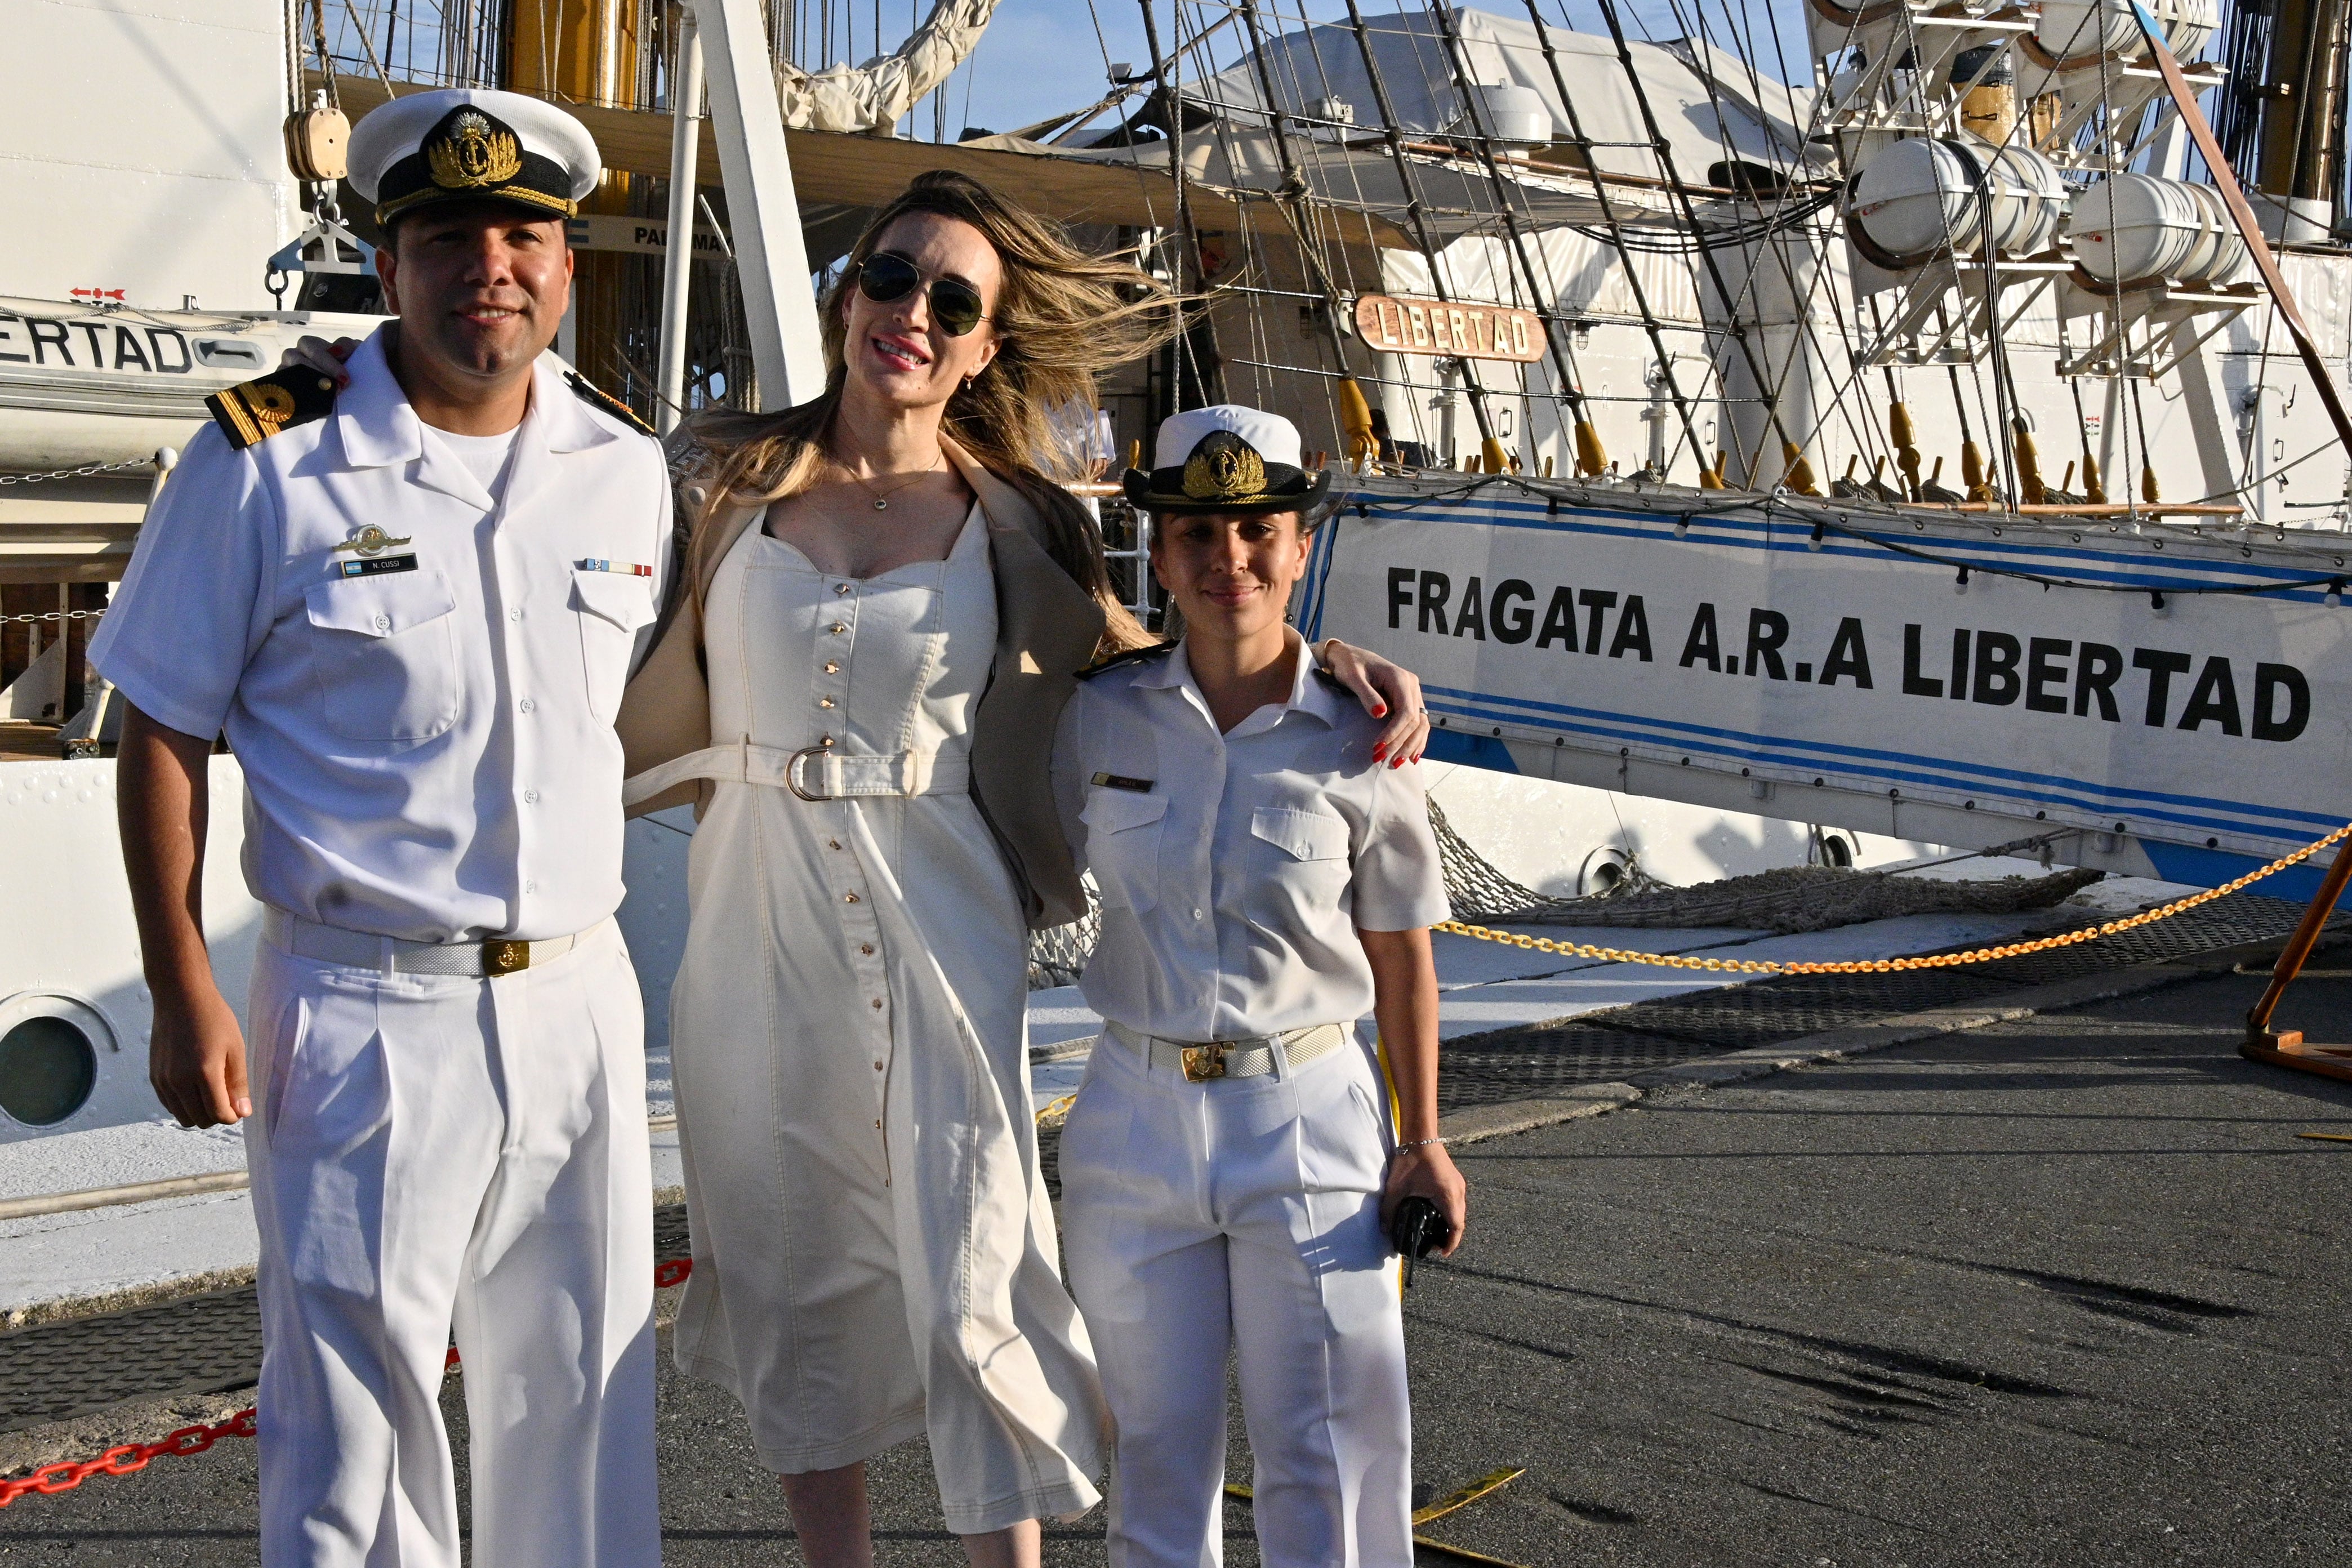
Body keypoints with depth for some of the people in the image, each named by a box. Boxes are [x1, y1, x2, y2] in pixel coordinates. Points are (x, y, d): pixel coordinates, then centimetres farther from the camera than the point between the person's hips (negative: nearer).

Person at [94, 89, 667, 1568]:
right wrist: (182, 995, -8)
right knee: (356, 1412, 3)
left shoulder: (629, 470, 6)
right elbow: (165, 734, -3)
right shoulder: (267, 463, -6)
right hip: (365, 1010, -4)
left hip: (578, 1001, 4)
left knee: (584, 1404, 14)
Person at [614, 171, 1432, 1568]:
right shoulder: (731, 480, 4)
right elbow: (661, 719, 8)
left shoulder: (1014, 523, 2)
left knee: (973, 1285, -4)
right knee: (794, 1275, 12)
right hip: (758, 929, 2)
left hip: (937, 930, -2)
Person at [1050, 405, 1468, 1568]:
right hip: (1136, 1115, 2)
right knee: (1158, 1442, 12)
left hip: (1309, 1120, -2)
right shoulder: (1104, 716, -1)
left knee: (1326, 1451, 3)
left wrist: (1421, 1141, 1)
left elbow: (1400, 957, 1)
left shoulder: (1356, 744, -7)